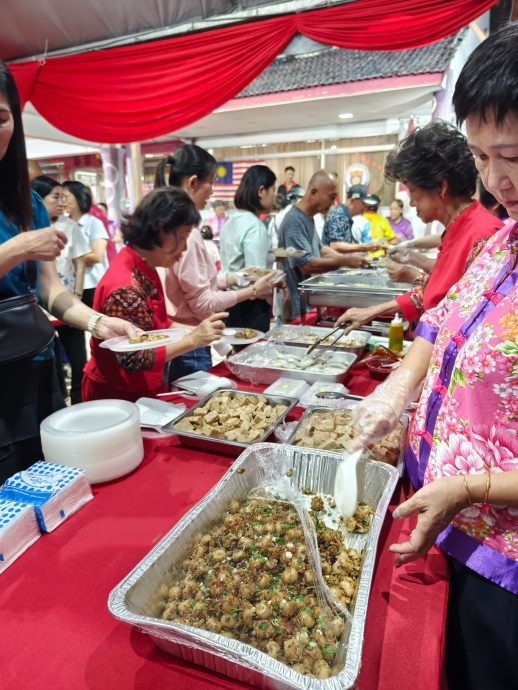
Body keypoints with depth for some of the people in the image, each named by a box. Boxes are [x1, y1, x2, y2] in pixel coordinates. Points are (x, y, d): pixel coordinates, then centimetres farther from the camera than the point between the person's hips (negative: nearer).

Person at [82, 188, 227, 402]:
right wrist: (192, 340, -29)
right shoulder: (125, 288, -27)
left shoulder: (144, 268, 2)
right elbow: (133, 360, -28)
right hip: (118, 397, -8)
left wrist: (197, 330, 1)